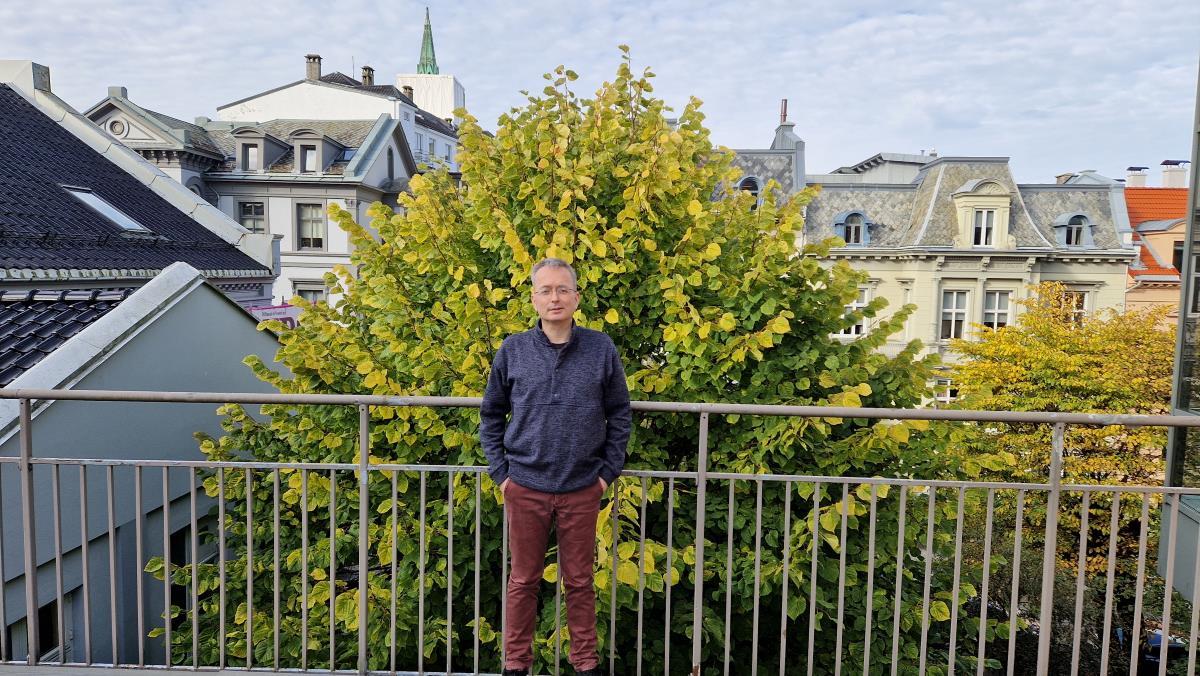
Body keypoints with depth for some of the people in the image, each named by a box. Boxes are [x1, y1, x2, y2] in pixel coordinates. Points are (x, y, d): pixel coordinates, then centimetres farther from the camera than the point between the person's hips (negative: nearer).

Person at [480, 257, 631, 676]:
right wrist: (500, 471, 1)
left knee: (579, 581, 13)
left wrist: (609, 471, 1)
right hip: (524, 488, 0)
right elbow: (490, 415, 7)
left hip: (582, 489, 0)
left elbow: (619, 414, 5)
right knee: (523, 581, 13)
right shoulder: (512, 350, -2)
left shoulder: (602, 349, -3)